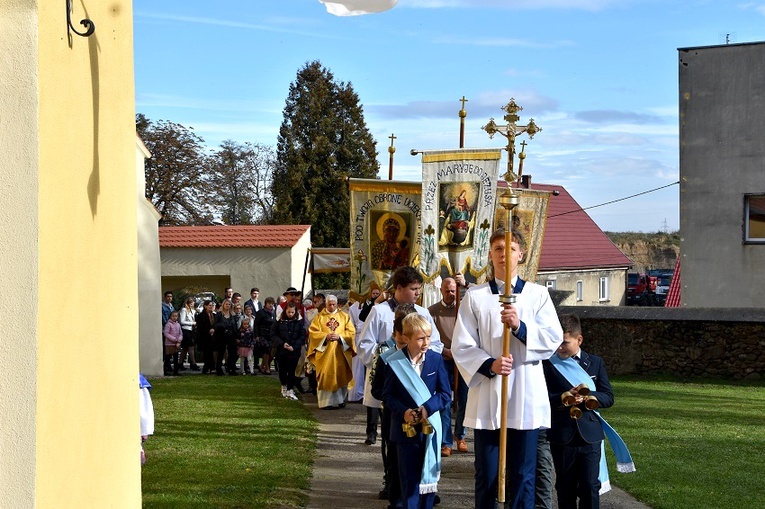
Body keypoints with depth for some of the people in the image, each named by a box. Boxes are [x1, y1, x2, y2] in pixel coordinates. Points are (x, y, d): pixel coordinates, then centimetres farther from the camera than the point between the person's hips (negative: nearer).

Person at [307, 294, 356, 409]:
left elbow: (351, 332, 3)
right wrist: (326, 336, -16)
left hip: (340, 352, 1)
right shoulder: (319, 317, 8)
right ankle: (326, 402, -1)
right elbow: (313, 332, -1)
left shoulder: (344, 316, 10)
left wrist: (339, 337, -13)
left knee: (340, 375, 2)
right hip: (324, 352, -1)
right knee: (326, 376, -4)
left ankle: (340, 400, 14)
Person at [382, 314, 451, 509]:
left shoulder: (436, 359, -4)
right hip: (406, 428, -1)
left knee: (429, 476, 10)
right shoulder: (395, 363, -7)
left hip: (430, 427, 1)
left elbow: (445, 393, -2)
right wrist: (403, 411, -20)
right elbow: (388, 395, -3)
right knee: (409, 478, 5)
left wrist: (428, 408, -18)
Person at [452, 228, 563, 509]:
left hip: (526, 397, 0)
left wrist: (520, 327, -19)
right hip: (487, 396, 0)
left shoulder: (537, 294, 6)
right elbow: (461, 346, 1)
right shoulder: (474, 296, 5)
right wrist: (489, 365, -16)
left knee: (522, 475, 4)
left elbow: (554, 339, -3)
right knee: (486, 475, 5)